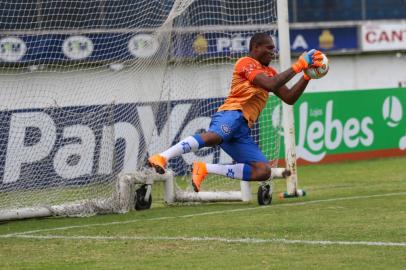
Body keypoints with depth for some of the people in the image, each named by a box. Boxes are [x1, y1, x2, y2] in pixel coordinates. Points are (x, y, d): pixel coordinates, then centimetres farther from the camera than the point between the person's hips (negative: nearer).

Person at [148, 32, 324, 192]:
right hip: (232, 114, -9)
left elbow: (289, 99, 26)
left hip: (243, 129, 9)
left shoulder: (270, 72, 30)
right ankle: (161, 158, -47)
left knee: (263, 171, -8)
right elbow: (270, 85, -11)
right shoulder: (246, 63, 4)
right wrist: (297, 66, -5)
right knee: (215, 136, -42)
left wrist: (307, 76, 16)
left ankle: (204, 169, -6)